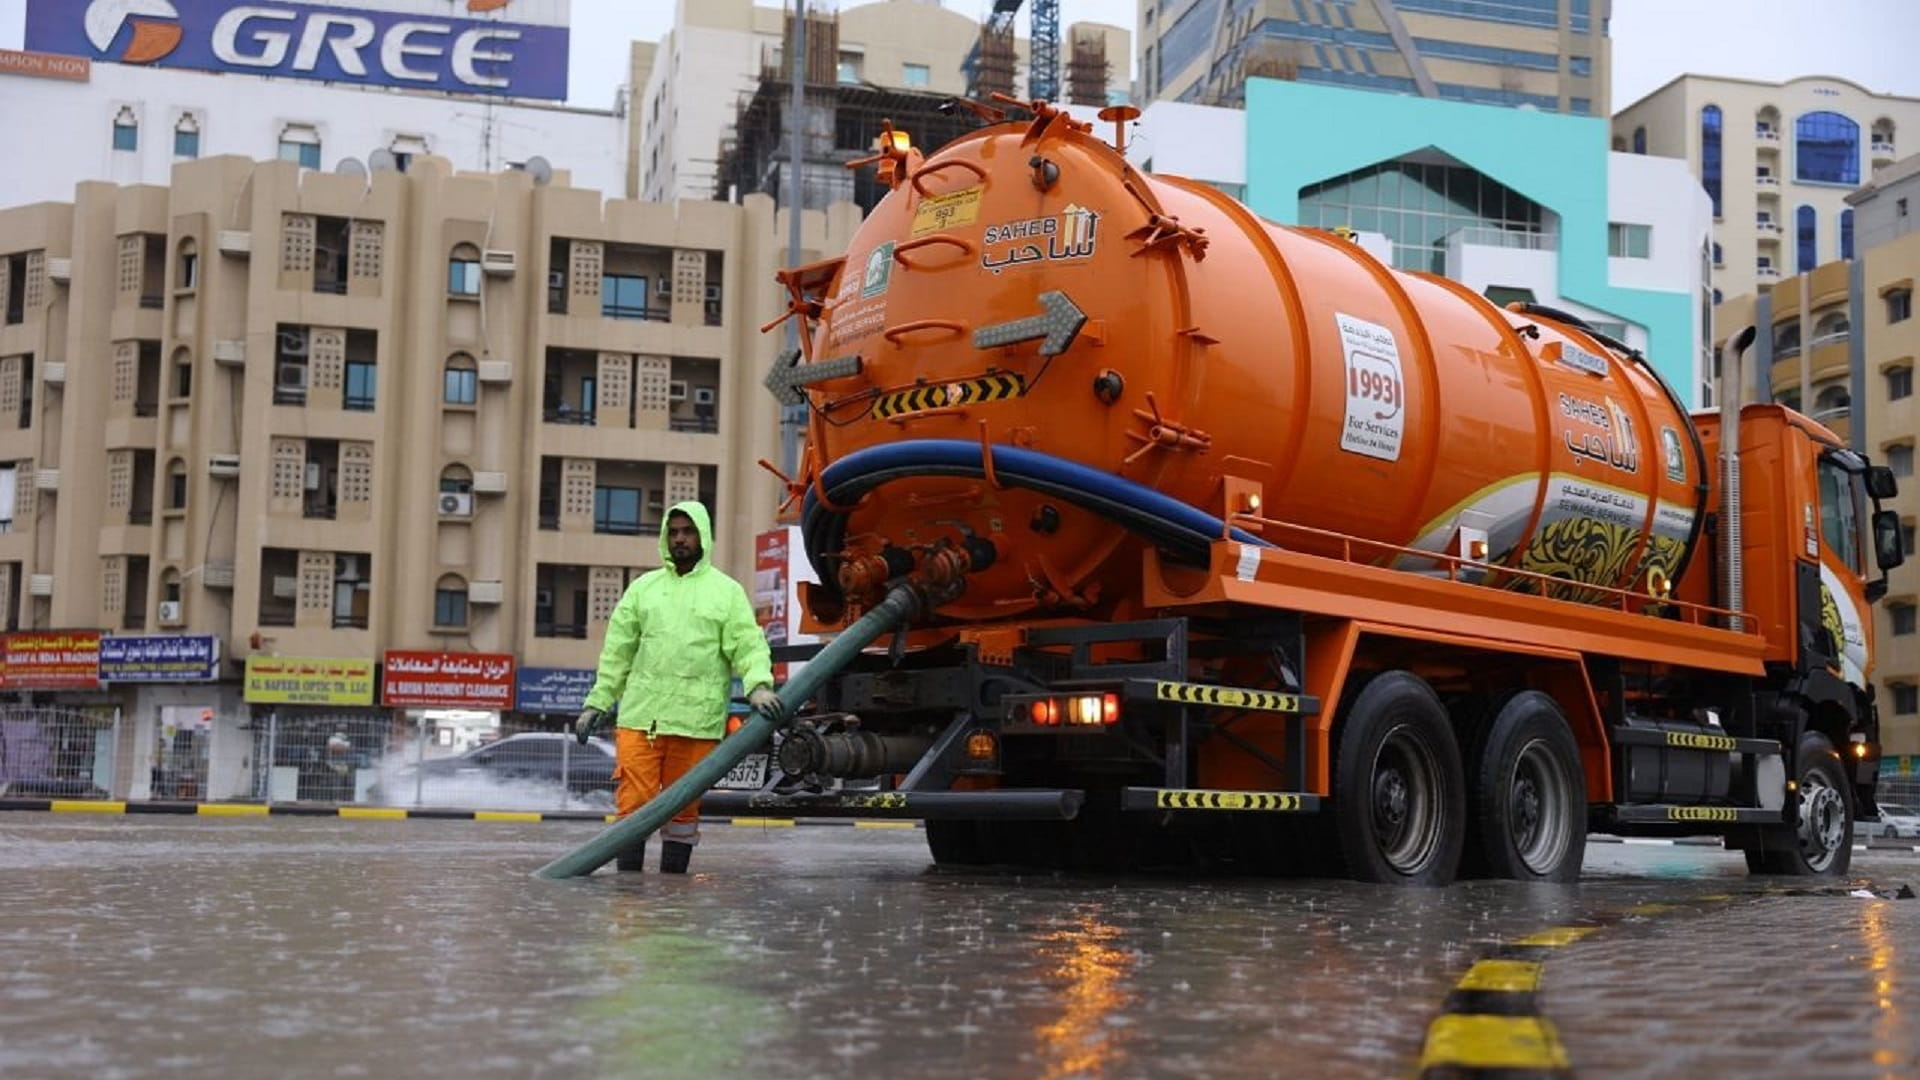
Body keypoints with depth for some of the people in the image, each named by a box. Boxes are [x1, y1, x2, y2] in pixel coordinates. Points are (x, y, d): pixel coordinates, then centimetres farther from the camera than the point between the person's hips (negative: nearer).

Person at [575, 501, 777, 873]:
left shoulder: (727, 591, 8)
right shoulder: (643, 588, 14)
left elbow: (749, 645, 1)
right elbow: (616, 651, 15)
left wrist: (758, 685, -18)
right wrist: (597, 702, 12)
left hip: (697, 720, -1)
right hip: (640, 716, 1)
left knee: (684, 807, 6)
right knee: (633, 801, -5)